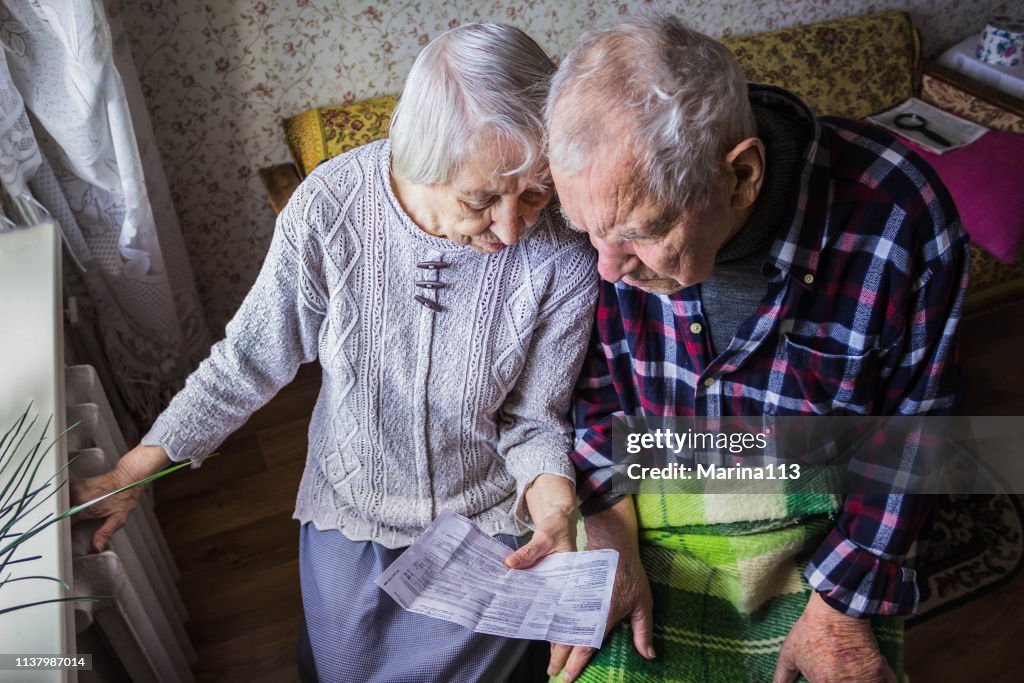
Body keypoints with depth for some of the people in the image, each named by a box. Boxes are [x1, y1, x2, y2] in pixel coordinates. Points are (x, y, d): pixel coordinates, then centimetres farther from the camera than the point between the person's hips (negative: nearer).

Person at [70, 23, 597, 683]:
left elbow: (532, 417, -14)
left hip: (491, 522, -1)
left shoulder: (564, 259, -27)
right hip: (351, 514, 1)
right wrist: (130, 473, -9)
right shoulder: (331, 208, -27)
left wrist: (553, 496, -35)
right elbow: (250, 361, -13)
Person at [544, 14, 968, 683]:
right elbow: (593, 381, -5)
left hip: (816, 517, 0)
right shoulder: (616, 199, -20)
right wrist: (610, 529, -11)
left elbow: (910, 428, -12)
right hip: (650, 497, 1)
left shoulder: (899, 218, -26)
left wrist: (842, 606, -9)